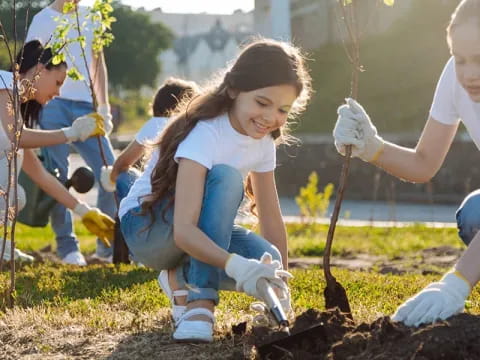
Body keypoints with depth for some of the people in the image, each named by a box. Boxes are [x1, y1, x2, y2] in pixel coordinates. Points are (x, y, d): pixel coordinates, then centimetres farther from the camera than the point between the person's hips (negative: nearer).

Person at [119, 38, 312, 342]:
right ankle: (201, 301, -30)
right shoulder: (205, 134, -30)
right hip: (146, 226, -7)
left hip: (198, 233, 7)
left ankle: (182, 277, 5)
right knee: (225, 177, -34)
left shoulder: (263, 141, -6)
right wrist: (237, 266, -56)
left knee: (267, 265, -23)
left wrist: (281, 286, -2)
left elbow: (271, 218, 0)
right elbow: (184, 231, -41)